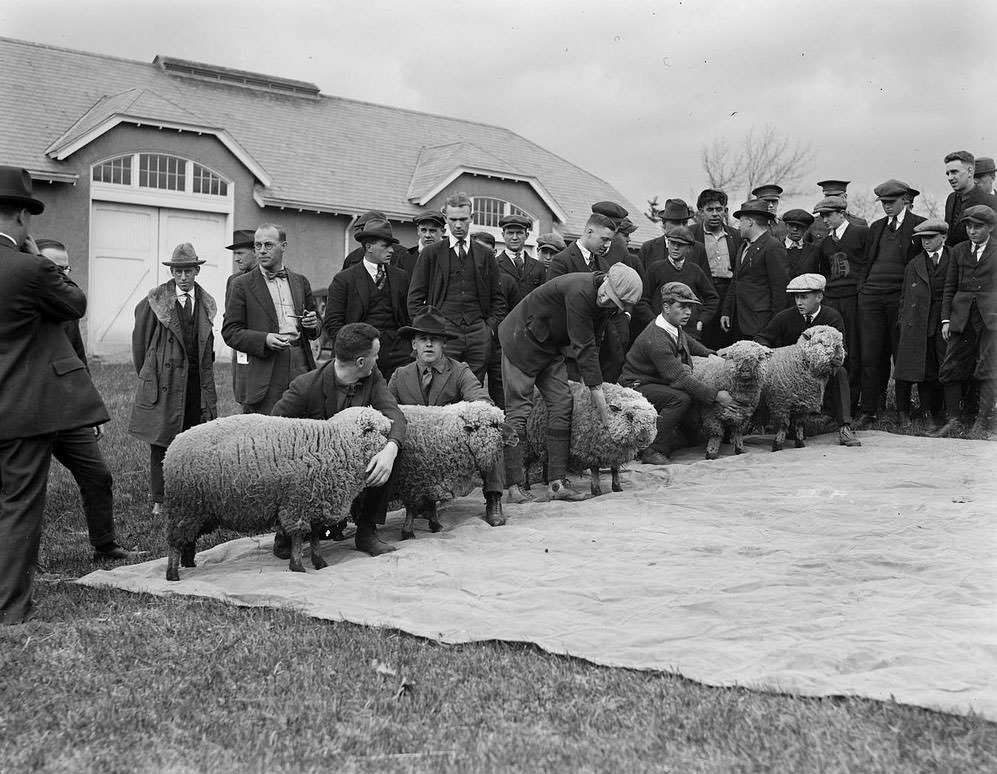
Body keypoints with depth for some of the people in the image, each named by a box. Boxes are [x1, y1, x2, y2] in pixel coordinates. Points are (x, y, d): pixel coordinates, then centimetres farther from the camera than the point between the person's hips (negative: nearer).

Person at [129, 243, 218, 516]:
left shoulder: (205, 303, 10)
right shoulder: (155, 301, -2)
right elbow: (140, 339, 6)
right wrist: (147, 375, 8)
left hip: (197, 380, 3)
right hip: (165, 379, -3)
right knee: (161, 442, 0)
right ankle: (160, 501, 8)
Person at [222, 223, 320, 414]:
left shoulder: (300, 281, 17)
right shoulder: (242, 285, 4)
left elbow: (315, 319, 25)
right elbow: (230, 332, 0)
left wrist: (312, 324, 0)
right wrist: (264, 340, -15)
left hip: (301, 365, 3)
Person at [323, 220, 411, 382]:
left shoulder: (401, 276, 15)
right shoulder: (344, 279, 3)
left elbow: (410, 317, 17)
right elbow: (332, 323, 0)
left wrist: (412, 348, 4)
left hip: (398, 355, 3)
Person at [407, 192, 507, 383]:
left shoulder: (485, 256, 15)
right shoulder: (431, 254, 9)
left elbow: (497, 298, 18)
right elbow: (415, 298, 7)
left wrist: (491, 326, 3)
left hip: (478, 335, 2)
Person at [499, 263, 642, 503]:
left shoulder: (601, 300, -5)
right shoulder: (579, 292, -31)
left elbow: (594, 343, 4)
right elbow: (583, 346, -30)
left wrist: (590, 382, -1)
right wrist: (597, 391, -26)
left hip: (551, 346, 9)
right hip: (522, 340, -8)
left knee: (562, 404, -1)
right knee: (518, 409, -9)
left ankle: (557, 482, -1)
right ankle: (515, 486, -8)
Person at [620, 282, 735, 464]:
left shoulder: (674, 326, 1)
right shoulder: (656, 341, -29)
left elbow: (685, 340, 29)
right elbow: (679, 379, -34)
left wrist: (708, 352, 21)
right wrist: (716, 395, -33)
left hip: (661, 384, 10)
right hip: (637, 388, -9)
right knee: (680, 398, -33)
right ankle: (651, 450, -24)